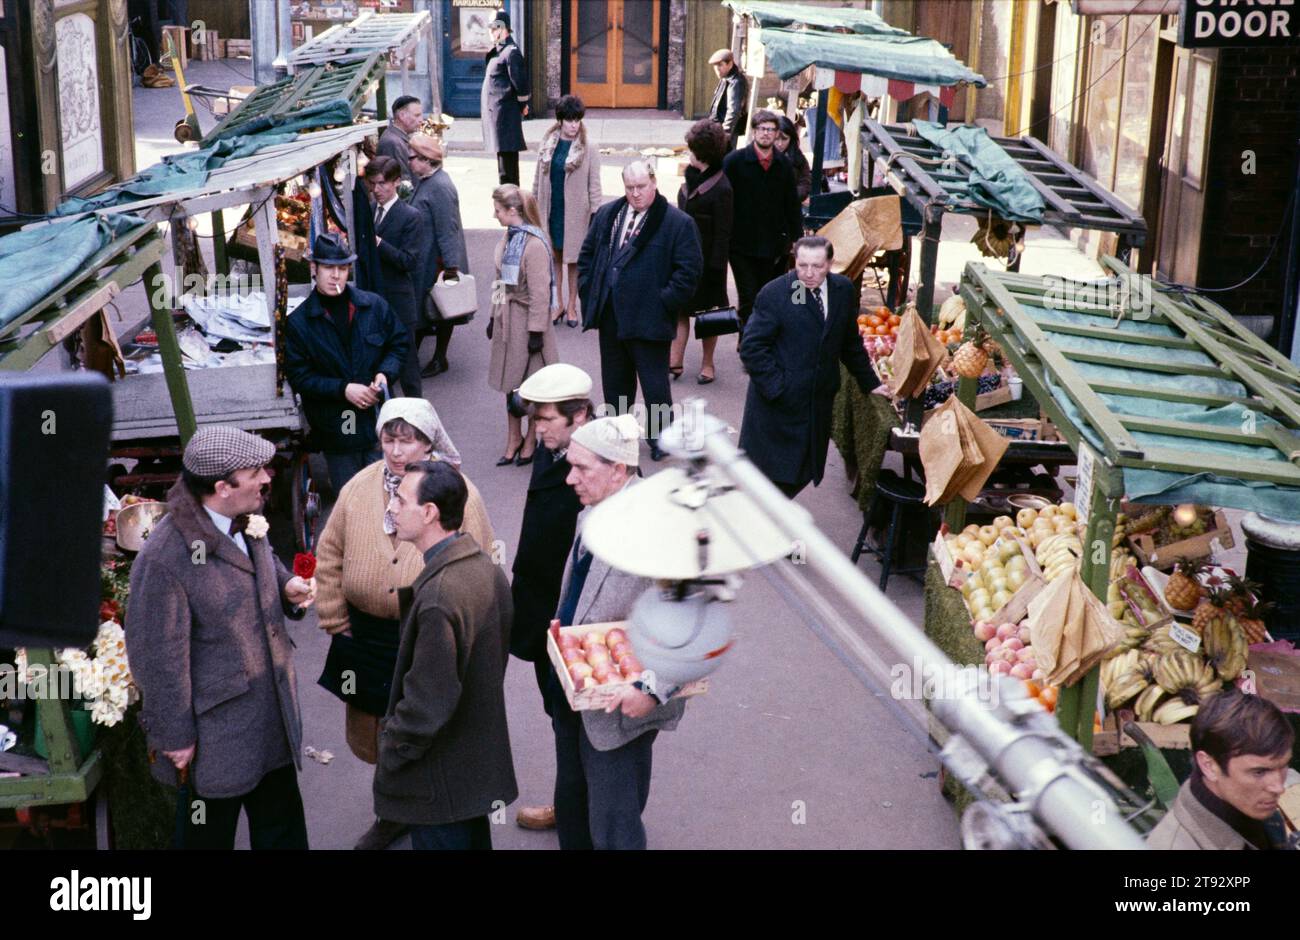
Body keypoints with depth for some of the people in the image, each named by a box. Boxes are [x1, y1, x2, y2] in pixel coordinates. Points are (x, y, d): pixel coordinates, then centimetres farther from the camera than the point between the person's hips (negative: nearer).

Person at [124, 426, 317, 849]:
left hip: (273, 707, 8)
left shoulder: (247, 522, -1)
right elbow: (159, 655, -20)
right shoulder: (164, 559, -26)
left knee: (282, 827, 21)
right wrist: (175, 736, -13)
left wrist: (288, 587, -1)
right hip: (217, 729, -8)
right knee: (211, 831, 14)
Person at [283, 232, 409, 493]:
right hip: (334, 429, -1)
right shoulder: (298, 322, -5)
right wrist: (343, 389, -17)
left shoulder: (374, 305, 1)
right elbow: (298, 376, -6)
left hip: (378, 417, 1)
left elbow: (399, 343, 12)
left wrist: (386, 373, -8)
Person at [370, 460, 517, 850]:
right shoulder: (487, 567, -3)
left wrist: (390, 755, -12)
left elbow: (427, 704, -27)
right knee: (474, 841, 23)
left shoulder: (438, 596, -31)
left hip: (442, 784, -8)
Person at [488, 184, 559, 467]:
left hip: (526, 320, -8)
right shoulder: (509, 237, 5)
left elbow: (540, 292, -19)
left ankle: (531, 440, 20)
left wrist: (536, 331, -17)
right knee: (510, 381, 15)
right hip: (507, 318, 8)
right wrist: (494, 317, 17)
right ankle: (513, 440, 26)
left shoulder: (534, 244, -20)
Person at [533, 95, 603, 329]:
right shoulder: (547, 145, 3)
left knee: (574, 258, 6)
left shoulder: (588, 149, -7)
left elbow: (594, 184, -5)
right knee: (554, 257, 10)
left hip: (575, 211, -3)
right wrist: (534, 206, 11)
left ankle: (572, 306, 17)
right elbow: (538, 178, 11)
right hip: (550, 210, 3)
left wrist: (596, 213, -8)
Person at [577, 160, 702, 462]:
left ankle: (660, 438, 15)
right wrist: (588, 289, 7)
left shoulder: (678, 223, -9)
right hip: (610, 314, 6)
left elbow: (689, 269, -11)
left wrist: (666, 302, -15)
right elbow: (587, 253, 17)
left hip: (649, 318, -6)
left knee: (654, 382, 2)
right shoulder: (606, 214, 8)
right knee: (614, 379, 17)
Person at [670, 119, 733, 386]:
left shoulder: (721, 188, -17)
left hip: (706, 259, -7)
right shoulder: (692, 178, 7)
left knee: (708, 311, 7)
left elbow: (723, 233, -16)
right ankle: (675, 361, 8)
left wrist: (716, 266, -17)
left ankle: (707, 364, 19)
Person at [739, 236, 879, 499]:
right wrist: (775, 387, -17)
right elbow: (751, 348, -12)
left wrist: (870, 383, 19)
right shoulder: (774, 294, -12)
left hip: (818, 405, 5)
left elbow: (850, 343, 17)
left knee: (802, 475, 9)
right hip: (778, 405, -5)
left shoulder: (843, 290, 4)